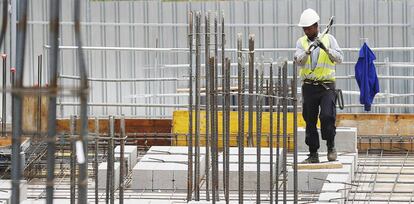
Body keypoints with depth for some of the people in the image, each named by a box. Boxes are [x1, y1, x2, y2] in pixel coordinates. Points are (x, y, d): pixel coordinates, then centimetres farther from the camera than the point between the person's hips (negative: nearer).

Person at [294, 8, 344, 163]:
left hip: (326, 86, -3)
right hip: (309, 86, 3)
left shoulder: (328, 39, 4)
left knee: (327, 116, -19)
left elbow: (339, 58, -5)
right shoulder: (301, 42, 9)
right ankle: (313, 154, 10)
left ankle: (331, 147, -2)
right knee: (310, 121, 3)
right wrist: (308, 51, -24)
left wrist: (326, 49, -20)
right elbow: (298, 61, -6)